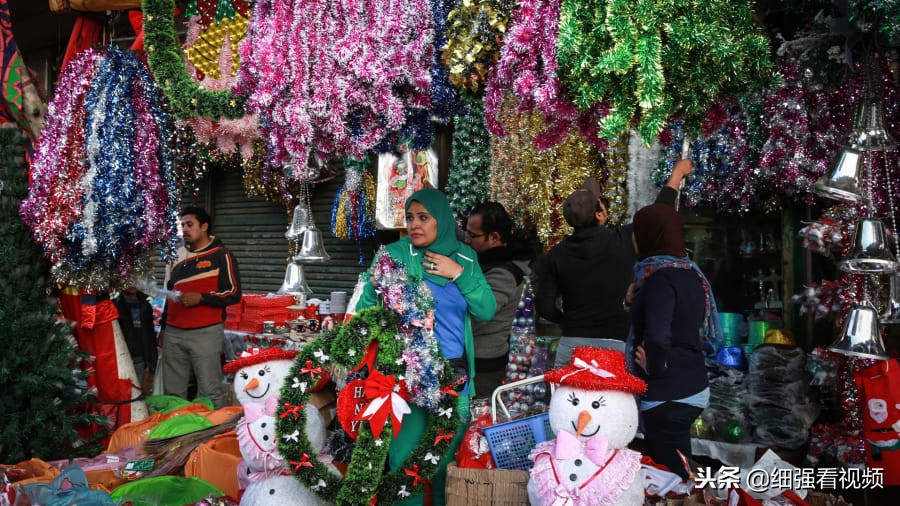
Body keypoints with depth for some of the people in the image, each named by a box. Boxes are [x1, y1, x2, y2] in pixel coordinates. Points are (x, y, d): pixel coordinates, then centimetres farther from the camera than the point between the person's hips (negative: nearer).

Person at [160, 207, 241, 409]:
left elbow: (233, 293, -6)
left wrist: (201, 298, -16)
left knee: (210, 391, -6)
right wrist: (164, 327, 25)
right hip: (173, 333, 6)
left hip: (205, 333, -6)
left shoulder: (220, 255, 0)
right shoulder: (179, 258, 19)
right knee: (173, 392, 9)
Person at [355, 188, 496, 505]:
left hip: (454, 372, 3)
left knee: (449, 453, 13)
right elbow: (366, 307, -4)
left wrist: (459, 274, -9)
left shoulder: (464, 257, 6)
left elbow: (487, 311, 1)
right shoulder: (394, 254, -4)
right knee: (405, 452, -1)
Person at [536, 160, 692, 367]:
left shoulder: (556, 256, -2)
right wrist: (677, 173, 24)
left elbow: (544, 305, -3)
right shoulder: (624, 241, -6)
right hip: (614, 344, -2)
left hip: (571, 343, 2)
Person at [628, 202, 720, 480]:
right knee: (677, 475, 21)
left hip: (669, 397, -9)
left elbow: (657, 338, -35)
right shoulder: (688, 271, 7)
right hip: (692, 387, 9)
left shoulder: (661, 277, -20)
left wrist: (654, 367, -16)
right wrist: (638, 300, 7)